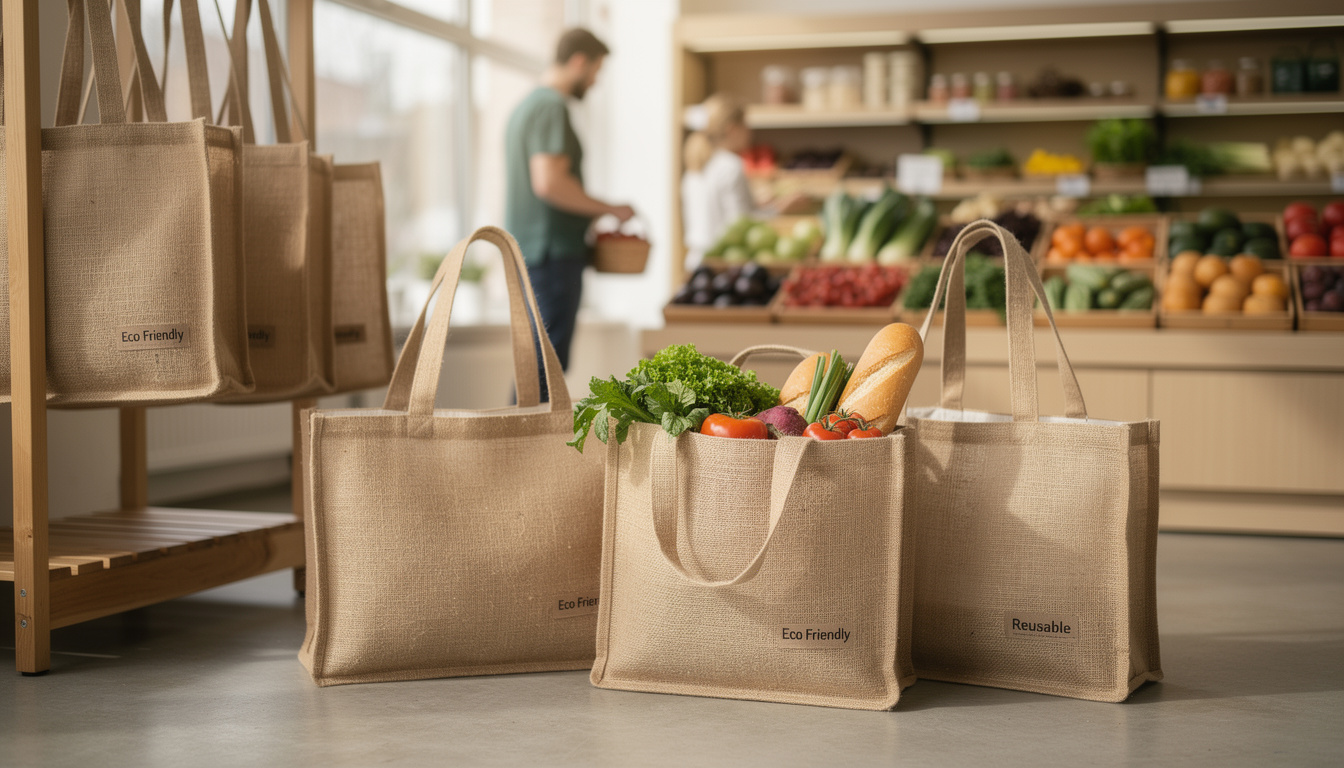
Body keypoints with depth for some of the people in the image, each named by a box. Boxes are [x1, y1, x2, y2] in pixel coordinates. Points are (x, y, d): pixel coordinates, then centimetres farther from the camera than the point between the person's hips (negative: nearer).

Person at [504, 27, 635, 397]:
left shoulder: (526, 104, 19)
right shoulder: (552, 107, -14)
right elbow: (549, 182, -23)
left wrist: (592, 215, 21)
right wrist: (609, 209, -13)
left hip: (528, 248, 10)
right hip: (553, 251, -10)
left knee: (536, 355, 15)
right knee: (548, 358, -8)